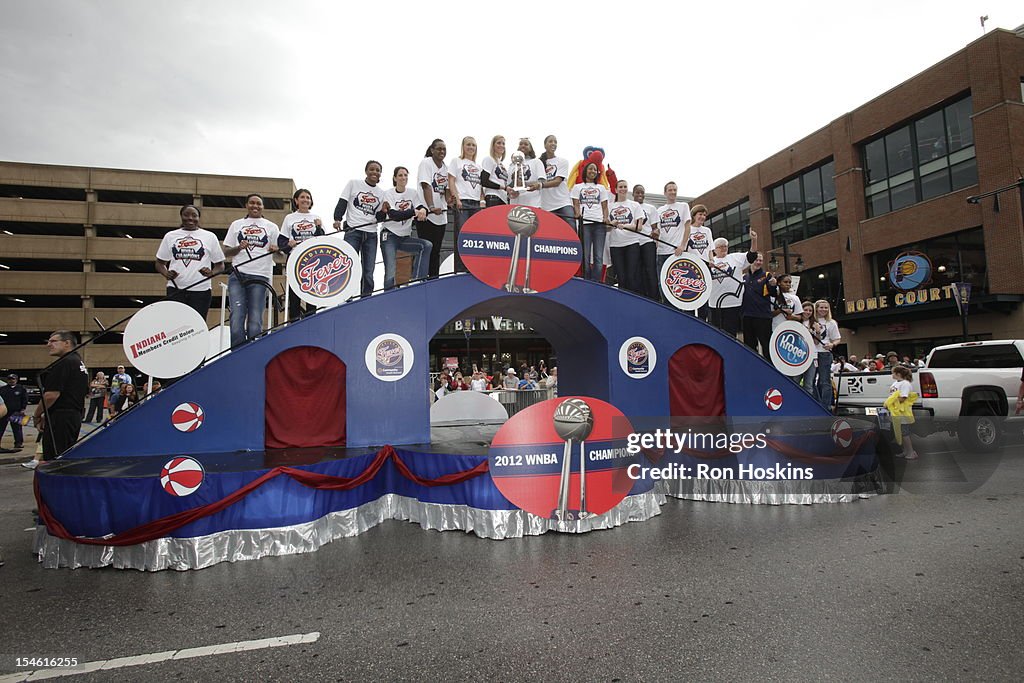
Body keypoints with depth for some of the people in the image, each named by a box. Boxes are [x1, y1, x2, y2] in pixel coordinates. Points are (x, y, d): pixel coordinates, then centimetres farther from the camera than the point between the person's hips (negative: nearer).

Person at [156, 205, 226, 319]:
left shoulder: (210, 237, 7)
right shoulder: (170, 236, 12)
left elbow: (220, 265, 8)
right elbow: (160, 262, 16)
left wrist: (211, 273, -14)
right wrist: (166, 273, -6)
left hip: (201, 291, -1)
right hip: (175, 289, 1)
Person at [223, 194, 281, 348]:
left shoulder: (271, 226, 15)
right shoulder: (236, 224, 18)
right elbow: (226, 252, 14)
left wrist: (275, 250, -12)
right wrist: (239, 248, -6)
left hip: (260, 277, -1)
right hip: (238, 275, 1)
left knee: (255, 321, -7)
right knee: (237, 317, -9)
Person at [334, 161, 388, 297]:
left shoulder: (381, 193, 13)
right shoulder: (353, 183, 6)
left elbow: (378, 218, 14)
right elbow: (342, 203, 0)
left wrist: (383, 212, -6)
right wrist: (337, 219, -15)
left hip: (371, 234, 3)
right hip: (353, 231, -3)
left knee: (368, 272, 2)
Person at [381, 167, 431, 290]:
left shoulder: (413, 192, 8)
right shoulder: (388, 194, -5)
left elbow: (421, 207, -6)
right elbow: (394, 215, -20)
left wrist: (423, 210, -32)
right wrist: (414, 212, -33)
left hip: (405, 237, 4)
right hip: (389, 236, -4)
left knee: (426, 245, -19)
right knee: (390, 272, -13)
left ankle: (417, 279, -18)